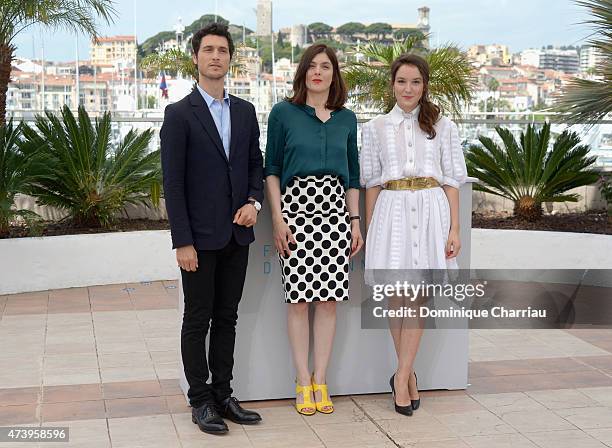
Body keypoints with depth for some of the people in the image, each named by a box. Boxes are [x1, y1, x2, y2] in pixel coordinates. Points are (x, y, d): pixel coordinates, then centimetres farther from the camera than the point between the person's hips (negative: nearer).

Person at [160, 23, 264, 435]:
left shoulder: (245, 111, 10)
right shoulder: (180, 114, -5)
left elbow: (256, 164, 16)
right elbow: (173, 182, -9)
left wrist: (254, 201, -5)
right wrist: (182, 241, -14)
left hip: (237, 233, 5)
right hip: (200, 236, -5)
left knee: (226, 318, 12)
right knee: (197, 320, 4)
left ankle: (223, 395, 22)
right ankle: (200, 401, 14)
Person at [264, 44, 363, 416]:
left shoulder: (346, 119, 13)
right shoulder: (284, 113, 3)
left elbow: (353, 174, 16)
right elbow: (272, 168, 2)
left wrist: (356, 221, 11)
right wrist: (277, 217, -6)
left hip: (335, 208, 3)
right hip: (296, 205, -3)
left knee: (329, 297, 1)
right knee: (299, 297, -2)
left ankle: (320, 381, 10)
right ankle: (303, 382, 7)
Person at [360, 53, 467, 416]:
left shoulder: (443, 127, 8)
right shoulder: (375, 128, 10)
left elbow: (452, 180, 6)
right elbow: (372, 182, 10)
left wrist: (454, 228, -1)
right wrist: (368, 230, 6)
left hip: (432, 211, -1)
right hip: (392, 211, 1)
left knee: (418, 296, -4)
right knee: (396, 296, 0)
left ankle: (401, 378, 1)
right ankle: (409, 374, 15)